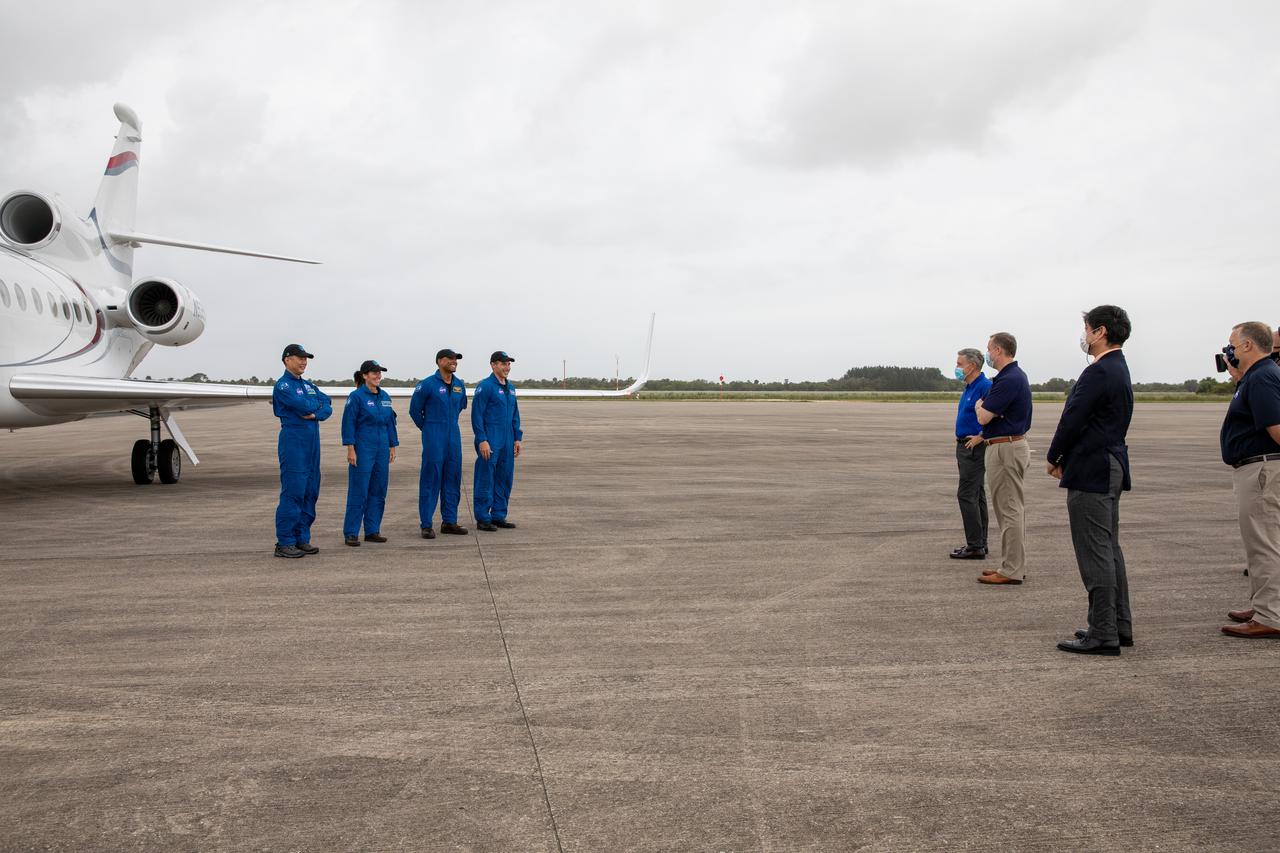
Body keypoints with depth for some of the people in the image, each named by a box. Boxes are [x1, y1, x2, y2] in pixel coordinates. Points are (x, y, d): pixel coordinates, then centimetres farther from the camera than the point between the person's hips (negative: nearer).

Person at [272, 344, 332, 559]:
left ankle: (302, 539, 15)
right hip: (293, 442, -8)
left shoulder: (308, 386, 18)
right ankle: (285, 543, -4)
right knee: (292, 493, -8)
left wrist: (315, 413, -12)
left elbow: (327, 408, 7)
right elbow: (304, 406, -18)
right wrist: (317, 403, 2)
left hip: (312, 443, 8)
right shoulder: (283, 386, -6)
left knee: (310, 492, 8)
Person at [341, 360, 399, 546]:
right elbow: (348, 423, -9)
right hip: (363, 449, -6)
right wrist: (350, 449, -14)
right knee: (359, 491, -5)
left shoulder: (385, 397, 11)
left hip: (382, 449, 6)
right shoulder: (356, 396, -7)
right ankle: (350, 533, 2)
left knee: (378, 491, 9)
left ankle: (372, 531, 17)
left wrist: (392, 446, 13)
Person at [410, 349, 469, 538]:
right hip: (433, 438, -6)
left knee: (452, 479, 9)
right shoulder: (427, 384, -9)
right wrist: (428, 428, 9)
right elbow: (415, 410, 1)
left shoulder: (460, 385, 8)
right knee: (430, 479, -4)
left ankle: (449, 522, 18)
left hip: (454, 436, 6)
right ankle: (426, 525, 2)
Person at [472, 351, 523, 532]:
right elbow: (477, 414, -12)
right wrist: (482, 440, -17)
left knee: (505, 479, 10)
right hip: (489, 442, -8)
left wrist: (517, 438, 14)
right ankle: (483, 518, 5)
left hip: (507, 442, 8)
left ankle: (498, 516, 18)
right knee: (485, 480, -2)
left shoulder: (510, 388, 15)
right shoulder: (485, 386, -9)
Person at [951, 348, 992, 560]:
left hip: (974, 447, -10)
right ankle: (979, 543, 17)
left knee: (967, 495, -10)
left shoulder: (985, 387, -16)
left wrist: (980, 436, -20)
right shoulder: (969, 387, 15)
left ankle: (975, 546, -7)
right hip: (965, 446, 10)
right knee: (976, 496, 12)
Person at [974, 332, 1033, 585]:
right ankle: (1014, 565, 21)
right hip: (1013, 444, 11)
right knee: (1013, 509, 14)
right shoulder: (1016, 375, 14)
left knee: (1008, 510, -6)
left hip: (1005, 449, -11)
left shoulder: (1008, 380, -20)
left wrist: (979, 405, -1)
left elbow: (984, 417, -19)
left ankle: (1011, 570, -2)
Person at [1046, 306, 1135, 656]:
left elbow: (1072, 420, -18)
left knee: (1095, 554, -5)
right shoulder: (1119, 369, 15)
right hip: (1111, 467, 11)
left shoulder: (1099, 372, -18)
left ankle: (1103, 634, 0)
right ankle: (1119, 627, 24)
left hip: (1091, 472, -11)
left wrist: (1054, 458, -3)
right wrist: (1066, 458, 11)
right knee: (1109, 549, 16)